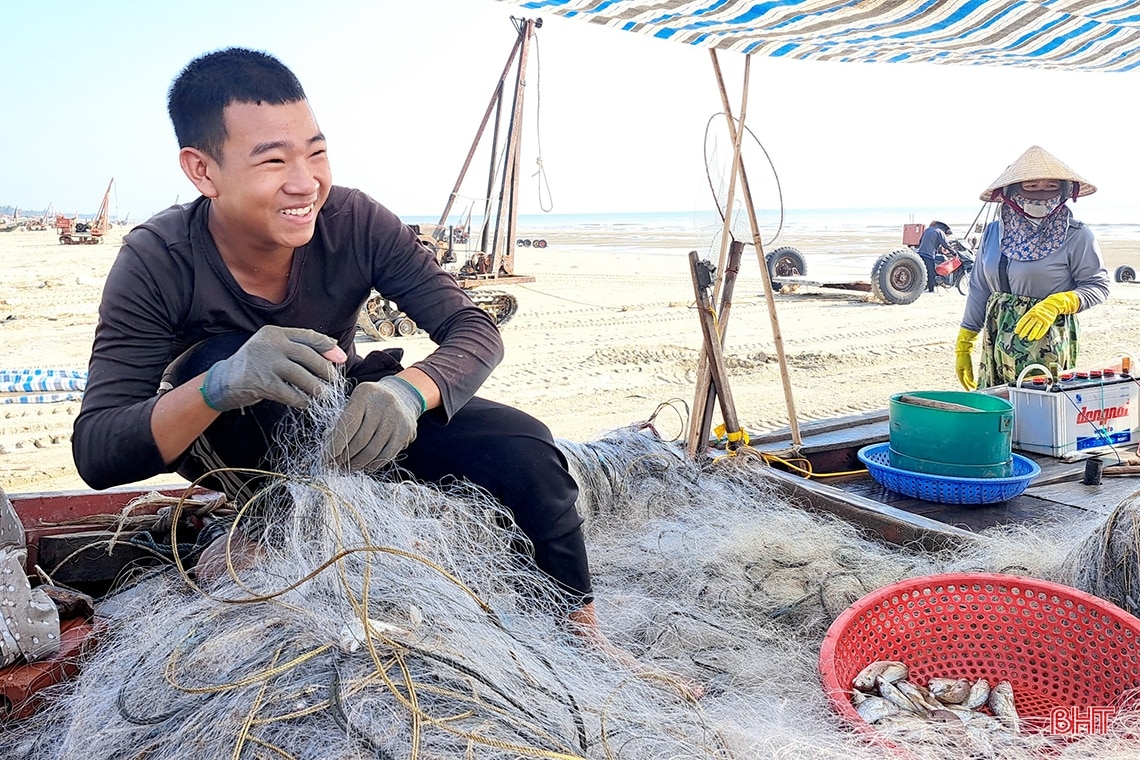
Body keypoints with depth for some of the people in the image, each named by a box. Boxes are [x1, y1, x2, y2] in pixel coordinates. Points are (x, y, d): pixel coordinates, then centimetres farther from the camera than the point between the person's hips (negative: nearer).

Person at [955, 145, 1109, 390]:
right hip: (996, 348, 4)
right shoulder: (994, 232, 8)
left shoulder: (1077, 237, -4)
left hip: (1048, 351, -4)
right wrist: (963, 346, 13)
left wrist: (1056, 303, -19)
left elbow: (1098, 286, 0)